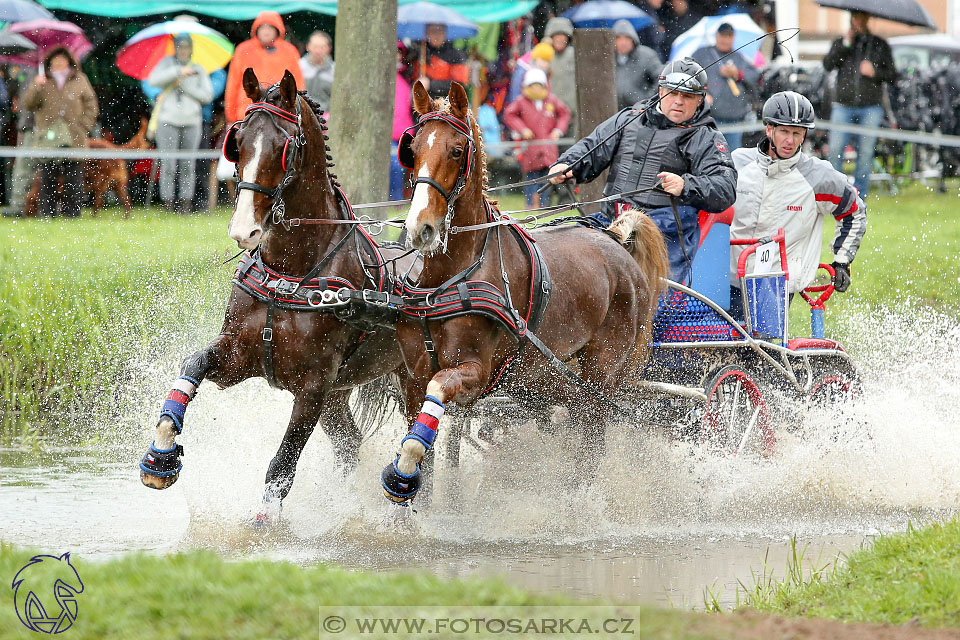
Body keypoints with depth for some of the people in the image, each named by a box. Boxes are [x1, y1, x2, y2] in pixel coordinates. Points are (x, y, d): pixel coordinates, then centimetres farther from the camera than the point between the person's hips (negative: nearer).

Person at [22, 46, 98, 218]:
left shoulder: (79, 80, 10)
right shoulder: (43, 81, 11)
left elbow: (91, 105, 13)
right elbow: (28, 104, 5)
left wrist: (84, 125, 2)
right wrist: (36, 87, -11)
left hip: (73, 138, 0)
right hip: (48, 137, 0)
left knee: (72, 177, -2)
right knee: (47, 177, -3)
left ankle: (72, 210, 4)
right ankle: (46, 211, 0)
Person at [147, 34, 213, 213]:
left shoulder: (199, 69, 11)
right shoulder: (167, 63, 7)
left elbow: (207, 95, 3)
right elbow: (154, 80, -11)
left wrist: (184, 85, -6)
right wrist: (179, 71, -17)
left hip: (191, 122, 2)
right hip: (168, 120, -2)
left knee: (188, 165, -2)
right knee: (169, 165, -8)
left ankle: (186, 202, 3)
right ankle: (168, 201, -4)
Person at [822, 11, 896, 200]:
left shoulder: (880, 45, 12)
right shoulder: (840, 44, 13)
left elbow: (892, 76, 10)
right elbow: (828, 65, -4)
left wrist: (875, 72, -9)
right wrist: (845, 44, -11)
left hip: (870, 108, 0)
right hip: (844, 106, 0)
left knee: (865, 153, -2)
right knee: (835, 151, -10)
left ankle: (859, 197, 5)